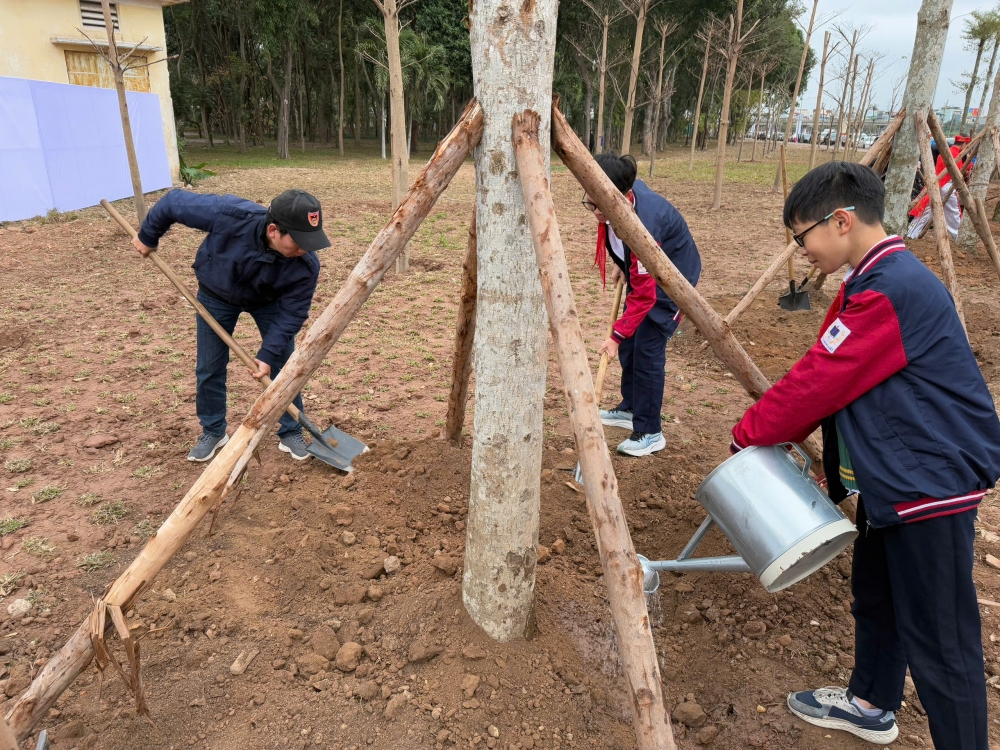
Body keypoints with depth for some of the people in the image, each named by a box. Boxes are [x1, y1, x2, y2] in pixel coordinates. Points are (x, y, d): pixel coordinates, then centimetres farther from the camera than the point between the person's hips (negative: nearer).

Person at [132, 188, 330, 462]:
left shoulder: (306, 264, -36)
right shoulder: (230, 215, -42)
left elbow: (292, 312, -24)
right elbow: (174, 202, -26)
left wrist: (268, 353, -31)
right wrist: (147, 237, -10)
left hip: (270, 300, 0)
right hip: (216, 295, 0)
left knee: (283, 366, -2)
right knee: (209, 368, 6)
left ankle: (291, 433, 16)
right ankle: (213, 432, 26)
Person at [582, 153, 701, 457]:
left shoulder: (643, 222, -39)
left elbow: (644, 295, -34)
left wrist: (617, 335, -34)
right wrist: (621, 264, 9)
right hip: (643, 271, 9)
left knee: (647, 349, -10)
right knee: (629, 343, 12)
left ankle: (650, 432, 2)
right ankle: (630, 409, 30)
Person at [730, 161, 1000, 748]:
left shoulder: (894, 289, -24)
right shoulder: (880, 280, 9)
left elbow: (820, 381, -22)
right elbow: (832, 377, 12)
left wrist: (750, 434, -10)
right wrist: (785, 430, 4)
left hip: (930, 483, -11)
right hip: (893, 477, 11)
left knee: (939, 641, 1)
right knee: (875, 598, 24)